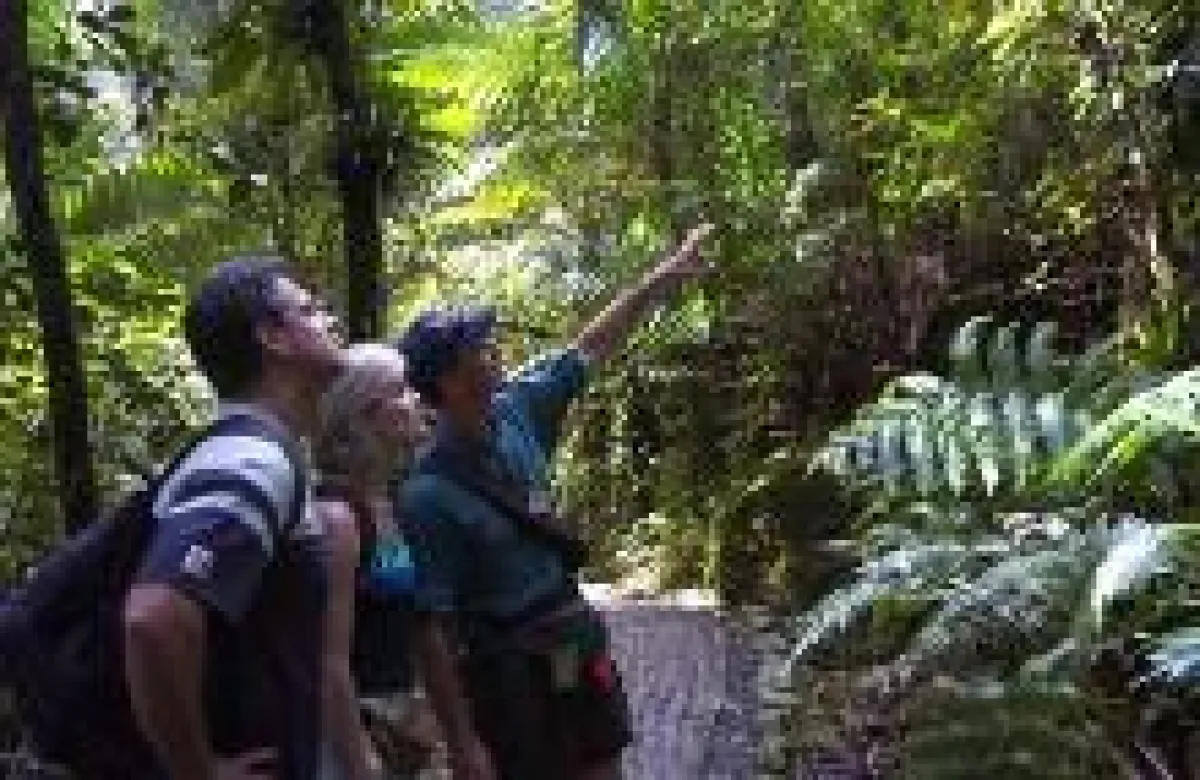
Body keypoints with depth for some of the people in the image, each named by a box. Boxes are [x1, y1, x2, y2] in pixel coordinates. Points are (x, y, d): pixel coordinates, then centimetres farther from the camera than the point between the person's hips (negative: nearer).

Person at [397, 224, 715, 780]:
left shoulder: (515, 411, -4)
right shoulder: (429, 496, -22)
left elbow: (588, 349, 10)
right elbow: (432, 626, -20)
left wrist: (663, 279, 14)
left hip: (579, 644, 7)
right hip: (511, 672, -7)